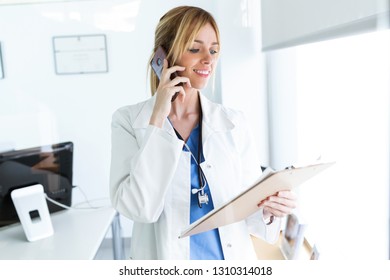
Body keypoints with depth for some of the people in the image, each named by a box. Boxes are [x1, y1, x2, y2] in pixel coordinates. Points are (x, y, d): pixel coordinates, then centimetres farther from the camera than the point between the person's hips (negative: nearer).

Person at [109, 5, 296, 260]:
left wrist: (268, 209, -23)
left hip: (233, 257, 2)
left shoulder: (233, 122, -4)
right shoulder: (129, 121, -10)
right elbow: (139, 209, -21)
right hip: (164, 262, -2)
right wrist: (158, 119, -21)